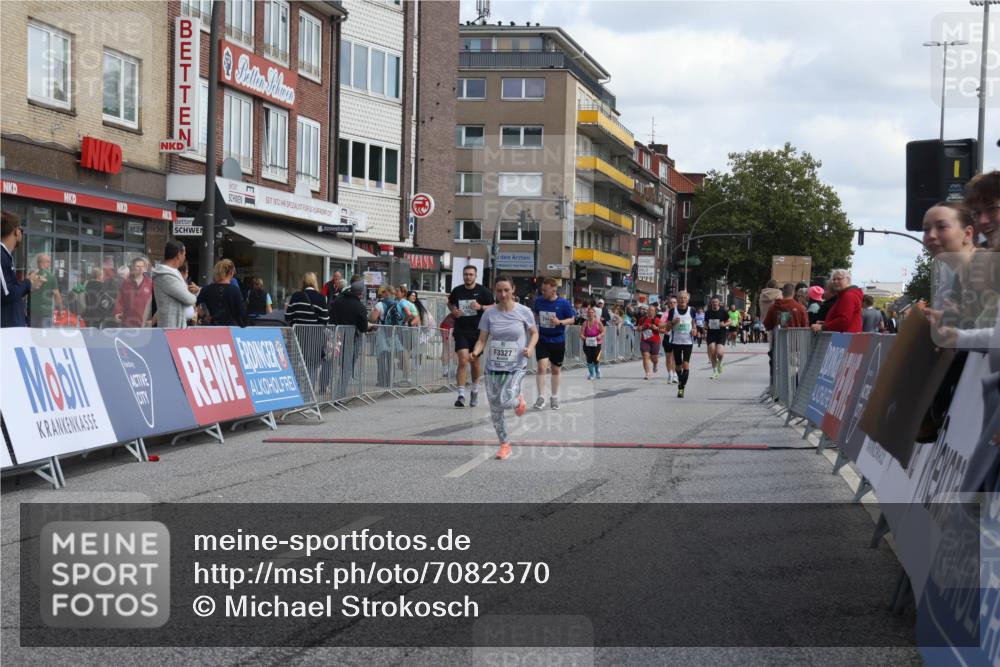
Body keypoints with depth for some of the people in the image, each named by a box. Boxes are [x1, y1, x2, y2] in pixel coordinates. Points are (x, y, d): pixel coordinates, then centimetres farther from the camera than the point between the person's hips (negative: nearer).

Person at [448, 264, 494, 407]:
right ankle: (461, 395, -13)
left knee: (474, 362, 13)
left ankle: (475, 389, 36)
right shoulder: (457, 291, 2)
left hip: (477, 330, 0)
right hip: (460, 331, 0)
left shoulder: (483, 291, -4)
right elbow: (450, 303, 21)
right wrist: (453, 310, -1)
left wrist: (480, 307, -19)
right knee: (463, 361, -13)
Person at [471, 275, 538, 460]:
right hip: (493, 367, 3)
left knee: (504, 401, -21)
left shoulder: (524, 312, -6)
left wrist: (530, 348, -13)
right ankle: (504, 444, 23)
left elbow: (534, 333, 7)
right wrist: (475, 352, -20)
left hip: (516, 366, -3)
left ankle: (518, 400, 16)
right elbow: (482, 340, 1)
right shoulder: (489, 314, -1)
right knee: (495, 410, 5)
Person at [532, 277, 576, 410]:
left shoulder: (564, 303, -12)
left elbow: (572, 319, -4)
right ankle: (541, 397, -7)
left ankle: (554, 397, 28)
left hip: (558, 341, -1)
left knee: (556, 369, 11)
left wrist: (560, 322, -20)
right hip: (542, 339, 1)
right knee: (542, 367, -14)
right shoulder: (538, 300, -3)